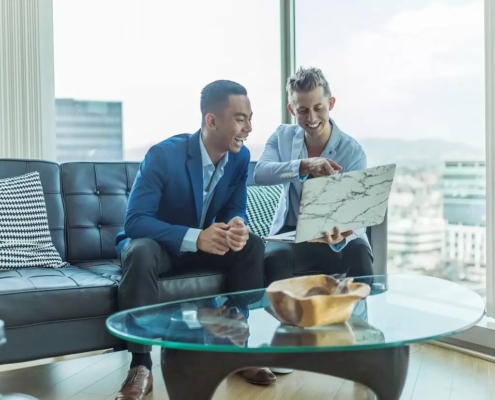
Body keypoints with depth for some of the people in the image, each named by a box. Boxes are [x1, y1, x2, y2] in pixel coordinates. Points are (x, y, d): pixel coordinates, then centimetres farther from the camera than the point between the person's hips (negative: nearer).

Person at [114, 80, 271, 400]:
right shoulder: (163, 155, -27)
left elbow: (236, 210, -5)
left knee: (252, 245, -20)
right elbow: (135, 221, -30)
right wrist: (195, 237, -44)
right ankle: (141, 366, -28)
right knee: (140, 253, -38)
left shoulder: (241, 157, -11)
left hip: (206, 241, 5)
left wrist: (238, 227, -33)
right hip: (157, 241, -4)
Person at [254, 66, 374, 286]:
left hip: (336, 233, -1)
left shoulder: (352, 151, -11)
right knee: (274, 257, -32)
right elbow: (260, 174, -21)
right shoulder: (282, 137, -2)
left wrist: (340, 236, -43)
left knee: (358, 253, -33)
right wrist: (304, 166, -40)